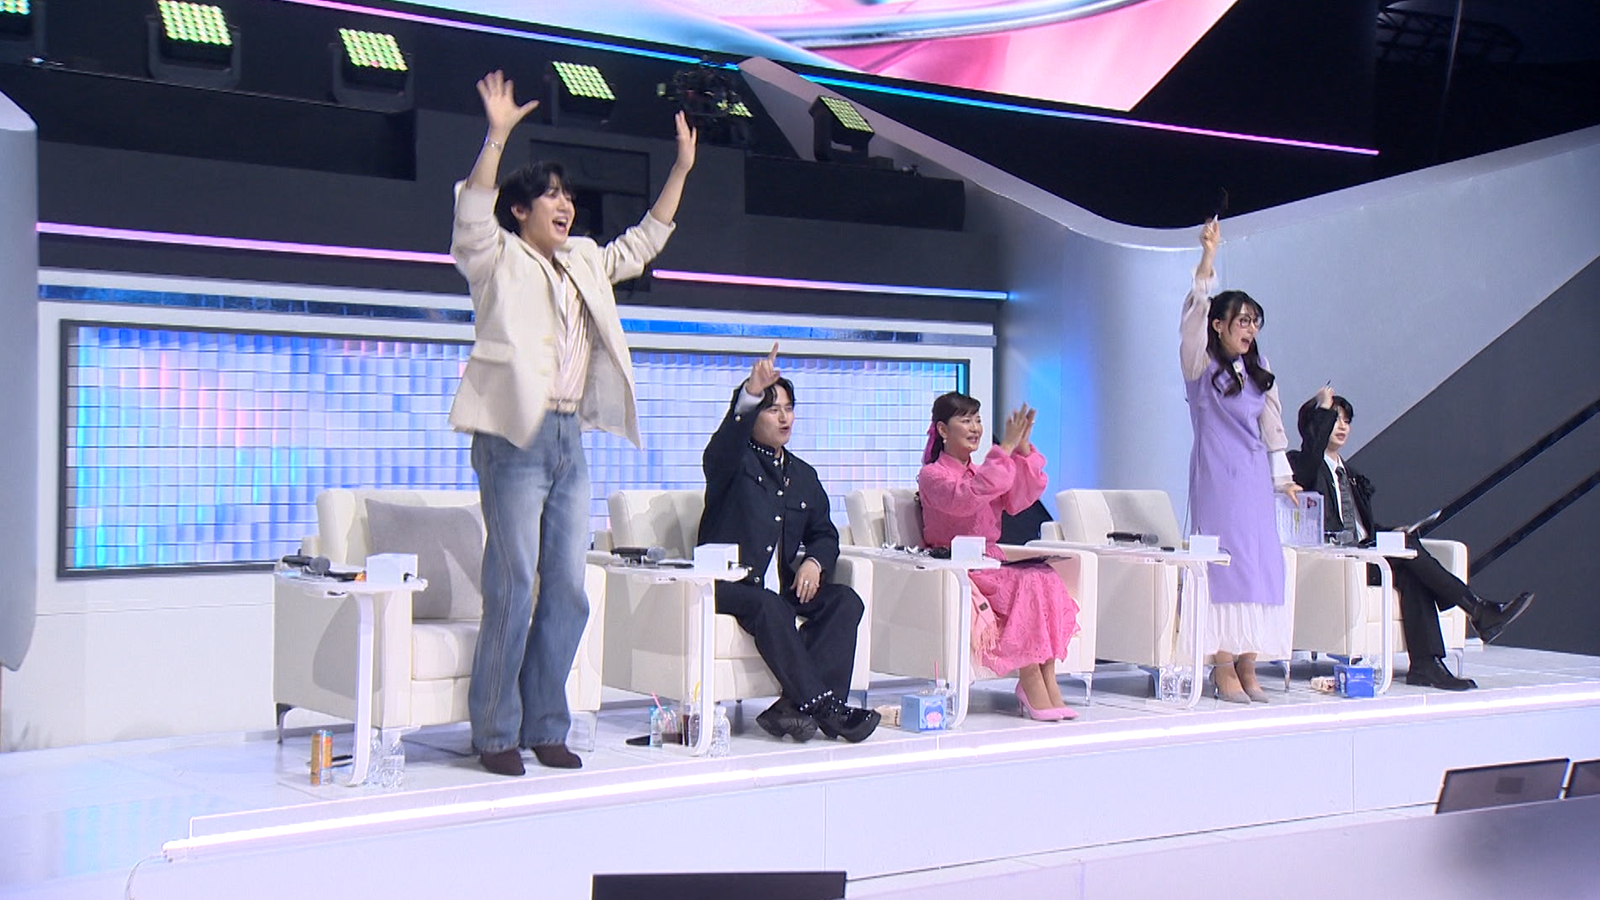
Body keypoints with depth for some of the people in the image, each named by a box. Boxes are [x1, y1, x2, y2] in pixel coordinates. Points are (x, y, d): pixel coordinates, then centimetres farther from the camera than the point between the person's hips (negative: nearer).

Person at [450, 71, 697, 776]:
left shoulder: (585, 262, 20)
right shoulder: (498, 260, 1)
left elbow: (644, 241, 29)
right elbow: (472, 214, -17)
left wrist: (682, 168, 25)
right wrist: (497, 136, -27)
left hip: (570, 441, 7)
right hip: (515, 439, -7)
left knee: (568, 591, 5)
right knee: (512, 588, -8)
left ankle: (545, 728, 14)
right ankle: (495, 733, 1)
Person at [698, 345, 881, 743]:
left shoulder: (803, 475, 21)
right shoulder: (734, 462, 3)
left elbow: (824, 533, 20)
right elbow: (722, 449, -22)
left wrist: (814, 561, -5)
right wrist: (750, 393, -39)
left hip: (784, 586, 6)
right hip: (730, 586, -6)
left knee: (846, 601, -19)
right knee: (769, 607, -36)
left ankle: (795, 705, -31)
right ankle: (824, 708, -34)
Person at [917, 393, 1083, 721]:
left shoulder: (983, 472, 22)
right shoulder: (931, 475, 0)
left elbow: (1020, 498, 3)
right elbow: (967, 498, -22)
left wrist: (1024, 449, -8)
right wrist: (1005, 448, -22)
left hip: (992, 564, 6)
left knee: (1047, 577, -23)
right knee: (1027, 583, -29)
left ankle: (1047, 679, -26)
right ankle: (1031, 682, -26)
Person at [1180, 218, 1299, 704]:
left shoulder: (1258, 372, 17)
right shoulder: (1201, 364, -1)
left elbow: (1272, 425, 19)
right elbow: (1194, 313, -16)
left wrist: (1283, 477, 14)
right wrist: (1208, 257, -25)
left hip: (1254, 478, 6)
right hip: (1216, 475, -6)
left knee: (1261, 563, 0)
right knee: (1223, 560, -9)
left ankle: (1248, 666, 5)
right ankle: (1223, 668, -6)